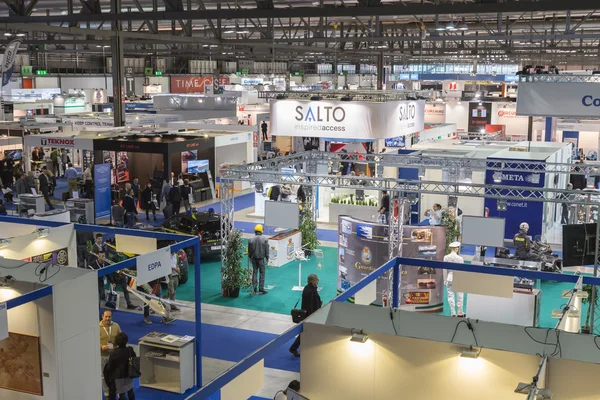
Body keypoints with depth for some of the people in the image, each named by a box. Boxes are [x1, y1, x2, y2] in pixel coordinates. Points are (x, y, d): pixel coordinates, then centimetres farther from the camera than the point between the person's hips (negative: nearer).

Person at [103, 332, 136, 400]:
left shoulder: (113, 354, -23)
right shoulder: (130, 350, -12)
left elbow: (109, 367, -13)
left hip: (119, 377, -4)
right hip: (129, 375, 4)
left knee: (122, 394, 4)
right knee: (130, 392, 23)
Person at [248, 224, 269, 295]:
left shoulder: (251, 239, -2)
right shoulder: (264, 239, -8)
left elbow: (249, 250, 5)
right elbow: (267, 249, -4)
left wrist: (250, 257, 16)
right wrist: (267, 258, 5)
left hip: (254, 258, 3)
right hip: (261, 258, -3)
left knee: (254, 273, 9)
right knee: (262, 273, 3)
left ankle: (254, 289, 10)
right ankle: (261, 289, 1)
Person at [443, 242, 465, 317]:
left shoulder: (446, 257, -7)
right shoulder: (460, 258, -13)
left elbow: (445, 270, -1)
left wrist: (445, 280, 9)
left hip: (449, 278, 2)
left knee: (450, 295, 9)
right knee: (460, 295, 13)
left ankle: (453, 313, 11)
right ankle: (460, 312, 19)